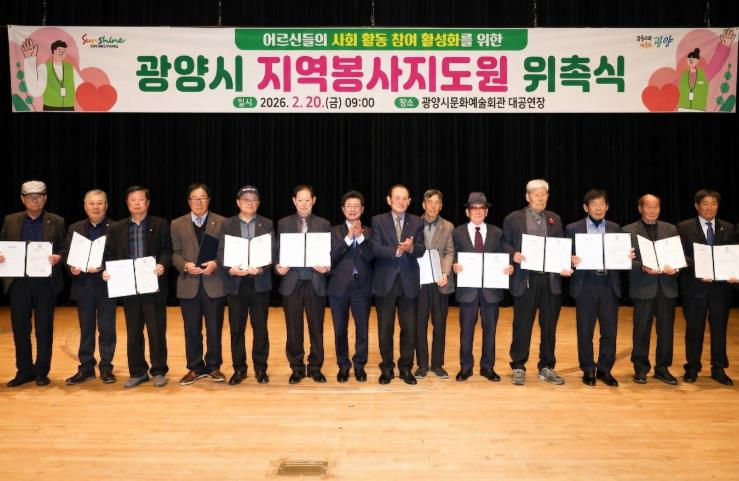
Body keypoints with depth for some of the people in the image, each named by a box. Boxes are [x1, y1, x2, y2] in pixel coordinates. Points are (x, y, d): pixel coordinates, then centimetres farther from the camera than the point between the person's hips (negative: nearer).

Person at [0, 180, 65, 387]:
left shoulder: (56, 222, 4)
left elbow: (65, 250, 2)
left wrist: (57, 258, -18)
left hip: (46, 282, -2)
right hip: (18, 282, 2)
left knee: (44, 329, 4)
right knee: (20, 328, 8)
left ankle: (41, 372, 16)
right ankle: (24, 370, 21)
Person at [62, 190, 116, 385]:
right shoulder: (75, 228, 9)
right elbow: (66, 255, 7)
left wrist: (103, 268, -20)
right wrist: (72, 268, -12)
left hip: (106, 285, -3)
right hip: (83, 285, 3)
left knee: (107, 329, 3)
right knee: (86, 329, 11)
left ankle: (106, 368, 14)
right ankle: (86, 368, 21)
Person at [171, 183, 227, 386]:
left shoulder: (222, 223, 3)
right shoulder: (177, 224, 8)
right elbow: (175, 254, 5)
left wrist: (216, 264, -16)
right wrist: (185, 265, -14)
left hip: (214, 284, -1)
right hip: (189, 285, 1)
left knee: (214, 329, 6)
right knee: (192, 330, 8)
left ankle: (214, 367, 20)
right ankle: (195, 368, 21)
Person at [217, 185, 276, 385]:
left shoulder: (267, 224, 6)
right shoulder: (227, 224, 7)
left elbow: (273, 252, -1)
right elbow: (221, 253, 1)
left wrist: (262, 268, -19)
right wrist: (230, 269, -18)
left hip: (260, 282, 0)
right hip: (235, 282, 1)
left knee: (260, 328, 5)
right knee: (236, 328, 6)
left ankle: (261, 368, 17)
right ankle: (239, 369, 18)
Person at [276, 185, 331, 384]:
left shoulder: (324, 224, 6)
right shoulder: (283, 224, 7)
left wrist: (326, 267, -15)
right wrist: (278, 267, -13)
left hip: (316, 282, 0)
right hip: (291, 282, 0)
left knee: (316, 329, 6)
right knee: (294, 330, 6)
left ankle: (315, 367, 19)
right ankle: (297, 368, 20)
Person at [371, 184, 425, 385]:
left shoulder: (417, 222, 7)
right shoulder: (378, 220, 2)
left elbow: (421, 250, -4)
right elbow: (375, 248, -11)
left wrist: (411, 247, -26)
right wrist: (396, 251, -26)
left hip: (409, 282, 2)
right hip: (385, 282, -1)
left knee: (409, 328, 6)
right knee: (385, 328, 7)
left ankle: (406, 368, 21)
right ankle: (387, 368, 21)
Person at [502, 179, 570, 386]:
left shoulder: (555, 219, 14)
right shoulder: (513, 219, 4)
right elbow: (505, 243, 3)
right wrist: (513, 254, -17)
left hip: (551, 279, 3)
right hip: (525, 279, -3)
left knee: (549, 326, 9)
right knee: (522, 326, 2)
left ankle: (546, 368, 22)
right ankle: (518, 368, 14)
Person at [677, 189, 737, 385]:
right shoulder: (684, 227, 0)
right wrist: (698, 269, -20)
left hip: (721, 285, 2)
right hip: (695, 285, -2)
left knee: (719, 327, 7)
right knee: (694, 327, 7)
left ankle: (718, 369, 19)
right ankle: (692, 367, 20)